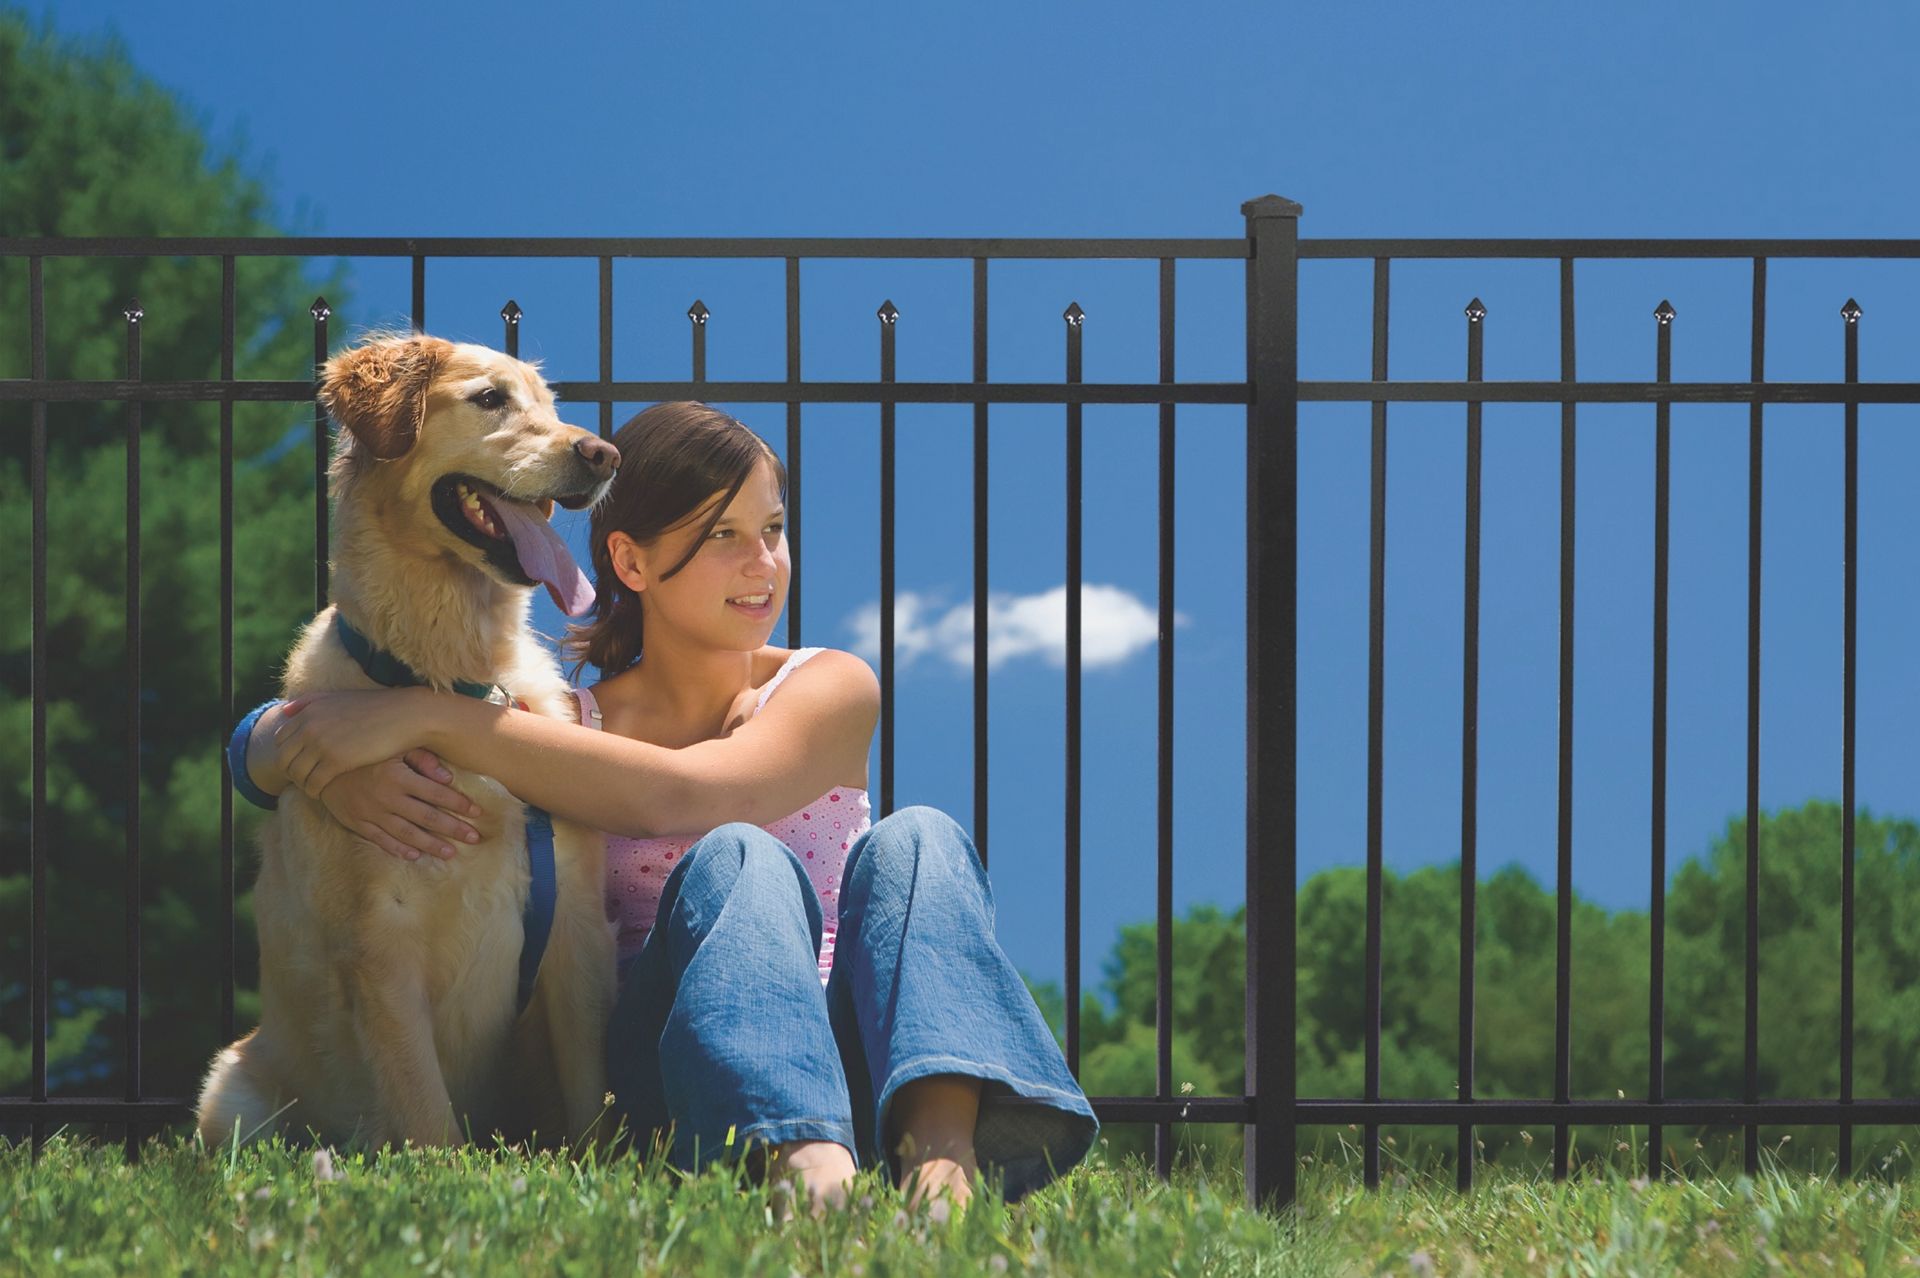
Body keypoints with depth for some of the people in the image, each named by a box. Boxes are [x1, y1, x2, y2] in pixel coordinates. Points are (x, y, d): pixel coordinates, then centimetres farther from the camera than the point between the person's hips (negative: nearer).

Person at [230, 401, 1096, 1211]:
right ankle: (802, 1158, -58)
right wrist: (342, 772, -22)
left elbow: (679, 792, -15)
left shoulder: (829, 689, 7)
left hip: (850, 1054, 1)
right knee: (738, 861, -27)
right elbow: (264, 740, 4)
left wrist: (429, 718, -18)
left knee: (914, 842, -24)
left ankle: (941, 1143, -53)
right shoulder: (559, 715, 10)